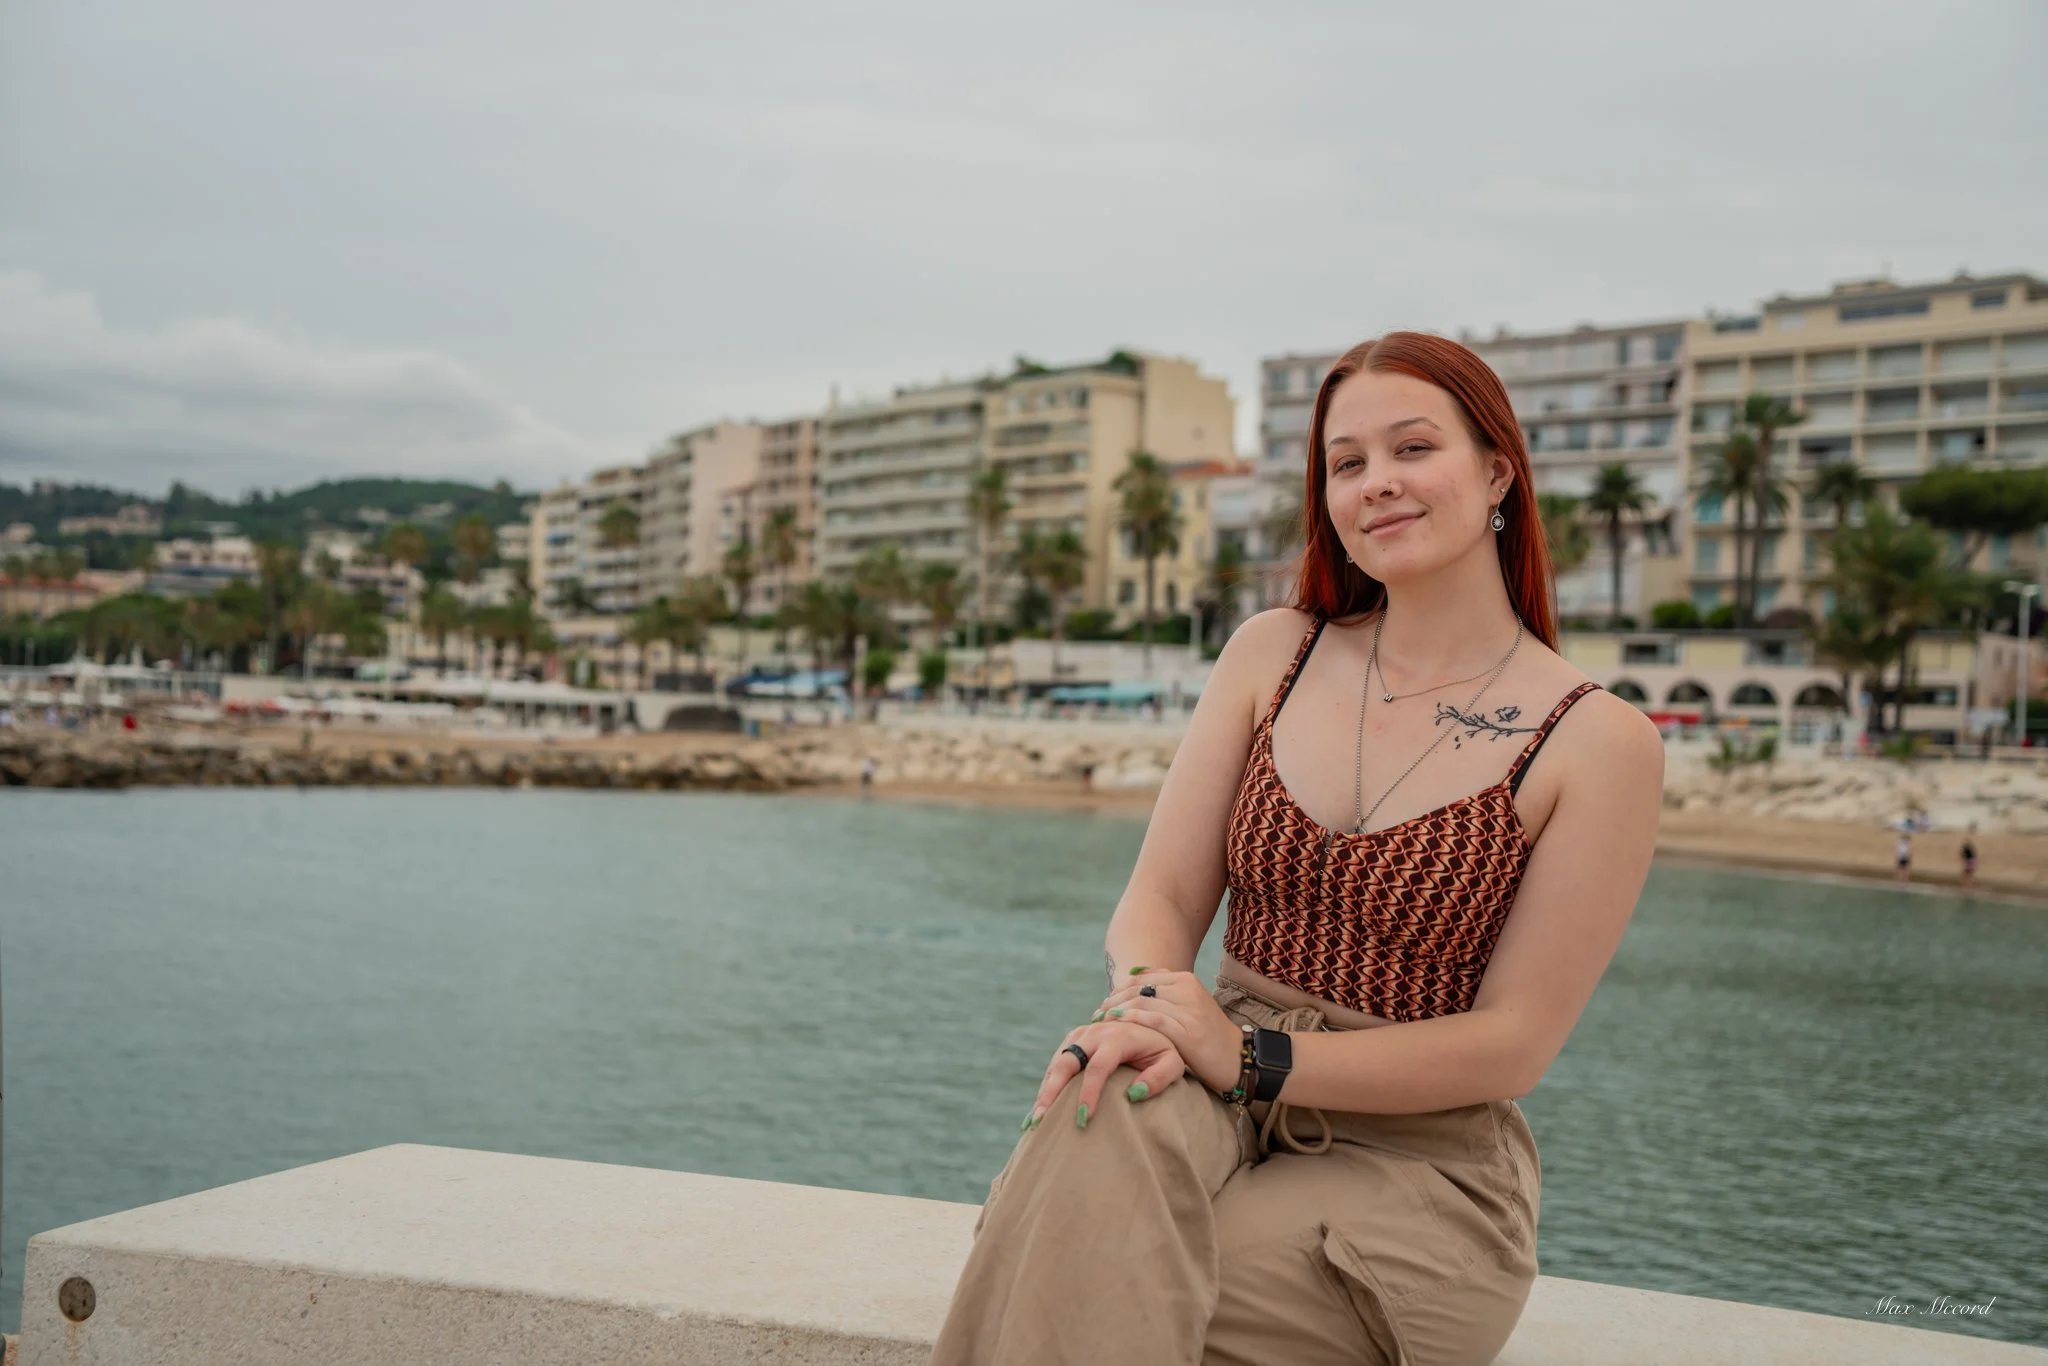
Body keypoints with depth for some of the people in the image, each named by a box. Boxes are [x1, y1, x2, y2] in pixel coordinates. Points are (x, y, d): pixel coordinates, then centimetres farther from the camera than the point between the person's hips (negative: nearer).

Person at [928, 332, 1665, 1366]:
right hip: (1226, 1091, 4)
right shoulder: (1274, 653, 8)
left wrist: (1253, 1057, -19)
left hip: (1418, 1162, -3)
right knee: (1106, 1111, -34)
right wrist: (1151, 1002, -22)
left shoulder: (1600, 741, -5)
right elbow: (1161, 897, 3)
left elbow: (1513, 1042, -9)